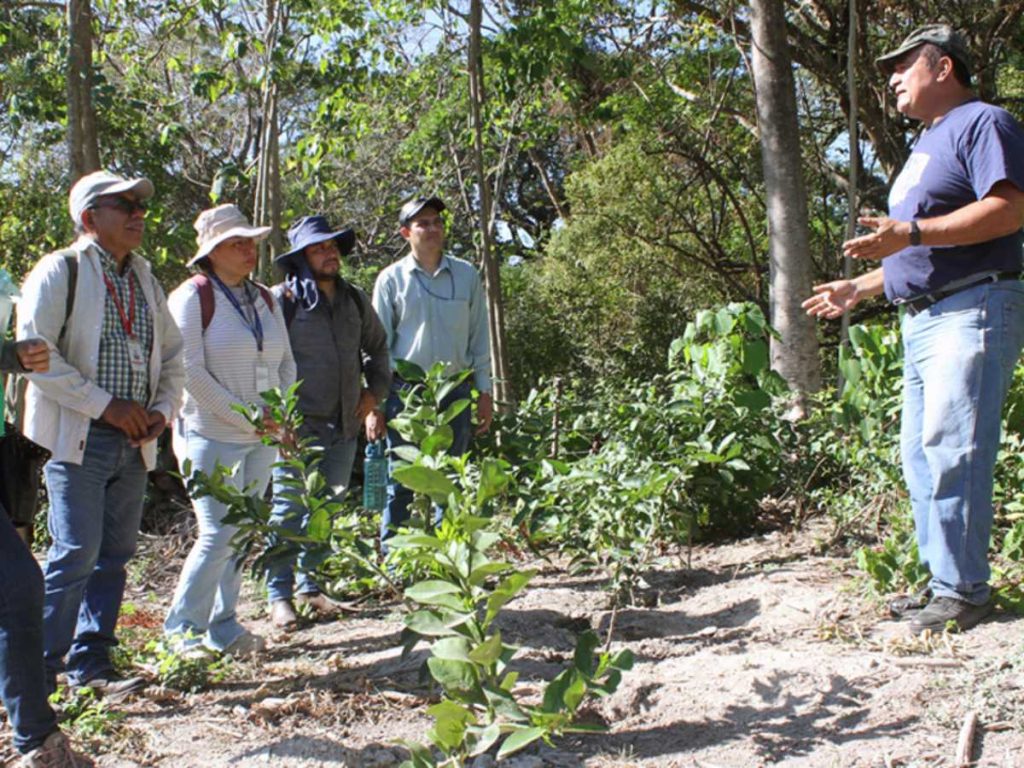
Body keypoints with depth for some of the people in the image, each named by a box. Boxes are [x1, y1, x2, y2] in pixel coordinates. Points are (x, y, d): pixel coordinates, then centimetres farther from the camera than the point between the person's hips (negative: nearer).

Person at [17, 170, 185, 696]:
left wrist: (163, 408, 4)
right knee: (76, 555, -8)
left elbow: (171, 352, 21)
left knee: (116, 554, 9)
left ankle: (91, 663, 20)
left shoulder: (144, 278, 16)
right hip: (79, 438, -6)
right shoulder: (60, 271, -5)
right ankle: (39, 672, 5)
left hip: (134, 440, 7)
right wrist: (105, 404, -16)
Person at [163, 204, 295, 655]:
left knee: (242, 535, 10)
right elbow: (190, 371, -15)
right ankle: (181, 631, 7)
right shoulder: (192, 297, -7)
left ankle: (223, 626, 21)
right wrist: (244, 418, -16)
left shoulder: (265, 300, 13)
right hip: (211, 436, -6)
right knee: (218, 535, -8)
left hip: (261, 438, 7)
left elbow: (286, 364, 17)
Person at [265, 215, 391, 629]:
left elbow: (377, 347, 26)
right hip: (297, 426, -5)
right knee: (288, 510, -2)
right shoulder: (284, 299, -6)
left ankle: (310, 585, 25)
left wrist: (375, 391, 15)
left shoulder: (355, 299, 12)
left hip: (344, 425, 6)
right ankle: (279, 594, 9)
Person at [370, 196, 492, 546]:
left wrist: (484, 392, 6)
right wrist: (375, 404, -3)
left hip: (456, 391, 2)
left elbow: (479, 337, 11)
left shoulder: (466, 275, 7)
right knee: (401, 485, 1)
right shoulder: (392, 279, 1)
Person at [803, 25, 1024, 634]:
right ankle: (944, 582, 15)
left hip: (975, 311, -10)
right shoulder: (928, 144, 26)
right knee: (921, 452, 8)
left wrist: (911, 232, -26)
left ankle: (964, 589, -9)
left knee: (951, 447, -14)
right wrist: (859, 288, 29)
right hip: (923, 319, 10)